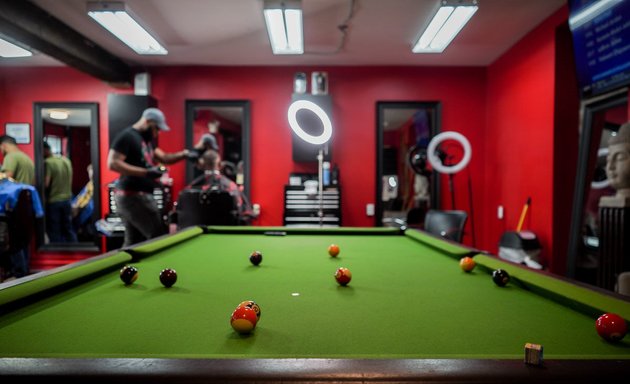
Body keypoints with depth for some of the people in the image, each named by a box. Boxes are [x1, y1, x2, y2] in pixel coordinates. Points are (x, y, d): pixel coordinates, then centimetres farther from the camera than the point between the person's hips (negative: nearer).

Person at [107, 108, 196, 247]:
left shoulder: (147, 139, 18)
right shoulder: (127, 136, -11)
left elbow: (164, 158, 24)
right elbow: (112, 163, -20)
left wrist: (184, 154, 8)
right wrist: (145, 172, -22)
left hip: (138, 196, 10)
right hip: (132, 196, -10)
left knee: (132, 242, 11)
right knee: (159, 236, -9)